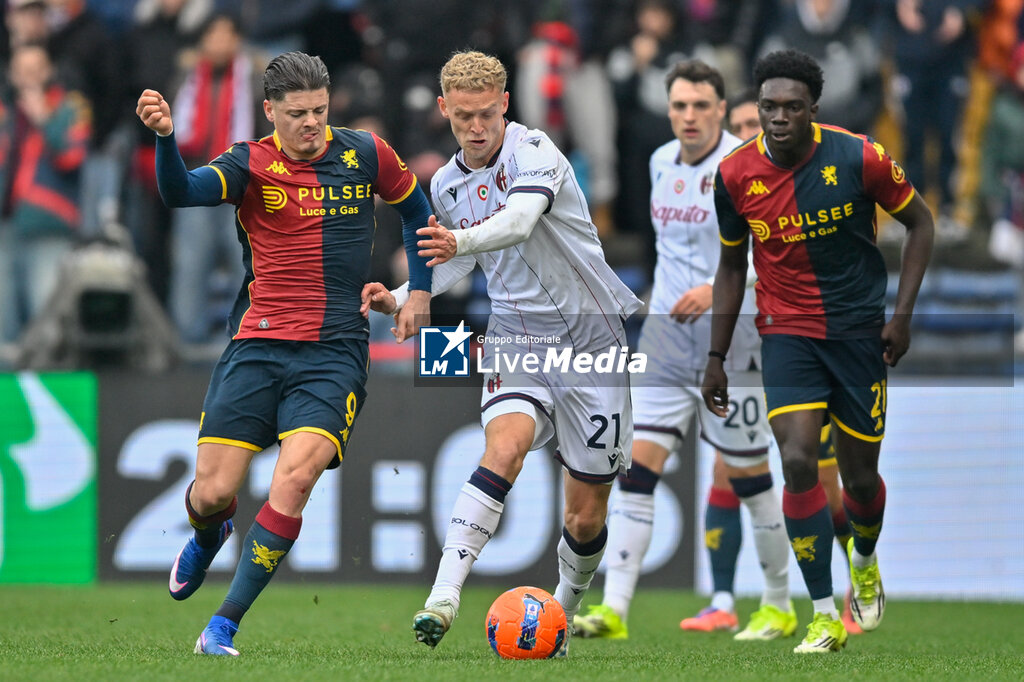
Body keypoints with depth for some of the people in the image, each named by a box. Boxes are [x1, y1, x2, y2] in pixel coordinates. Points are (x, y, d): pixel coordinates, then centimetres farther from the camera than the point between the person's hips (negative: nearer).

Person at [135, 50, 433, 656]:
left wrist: (420, 291, 19)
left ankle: (224, 626, -14)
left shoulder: (365, 155, 6)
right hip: (256, 348, 0)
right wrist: (166, 137, -39)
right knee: (213, 493, -4)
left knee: (297, 475, -22)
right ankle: (209, 537, 38)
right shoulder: (252, 165, -1)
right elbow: (183, 192, -20)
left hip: (335, 352, 0)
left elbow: (416, 209, 25)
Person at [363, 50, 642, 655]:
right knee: (505, 445, -29)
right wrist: (402, 298, 8)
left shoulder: (534, 152, -15)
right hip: (517, 337, 3)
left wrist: (459, 241, -54)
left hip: (591, 338, -3)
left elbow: (519, 222, -35)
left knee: (588, 516, 2)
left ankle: (560, 617, 28)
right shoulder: (446, 185, 6)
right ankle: (444, 597, -38)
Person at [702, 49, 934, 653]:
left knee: (860, 475, 6)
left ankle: (866, 563, 42)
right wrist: (717, 358, 9)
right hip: (787, 332, 1)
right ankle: (826, 617, -12)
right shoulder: (736, 176, -7)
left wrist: (903, 314, -5)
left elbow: (920, 222, 1)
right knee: (798, 462, -18)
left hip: (859, 330, -1)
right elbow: (732, 266, 9)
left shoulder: (857, 158, -14)